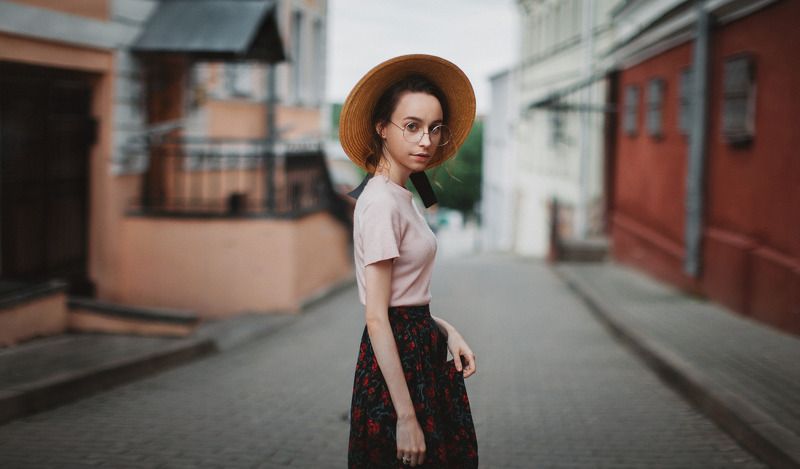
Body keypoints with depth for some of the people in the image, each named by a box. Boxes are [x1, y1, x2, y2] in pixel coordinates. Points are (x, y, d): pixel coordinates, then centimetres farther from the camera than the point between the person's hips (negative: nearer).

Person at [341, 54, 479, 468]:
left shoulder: (399, 196, 11)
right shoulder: (381, 202, -18)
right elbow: (377, 318, -21)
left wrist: (446, 331, 1)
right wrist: (405, 417, -23)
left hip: (418, 353, 10)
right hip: (397, 362, -10)